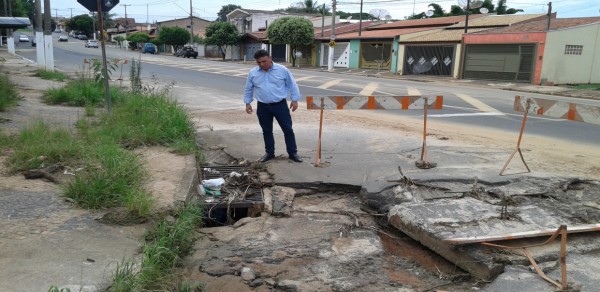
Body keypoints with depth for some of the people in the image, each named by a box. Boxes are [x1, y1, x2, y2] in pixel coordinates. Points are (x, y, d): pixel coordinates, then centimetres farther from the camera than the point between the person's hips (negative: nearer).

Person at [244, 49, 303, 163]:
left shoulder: (282, 70, -7)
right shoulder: (252, 73, 0)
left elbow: (292, 85, 0)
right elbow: (248, 89, 12)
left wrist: (294, 100, -2)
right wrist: (247, 102, 9)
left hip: (280, 105, -2)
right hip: (263, 107, 2)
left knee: (288, 129, 1)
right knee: (267, 131, 11)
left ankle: (293, 153, 12)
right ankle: (269, 152, 26)